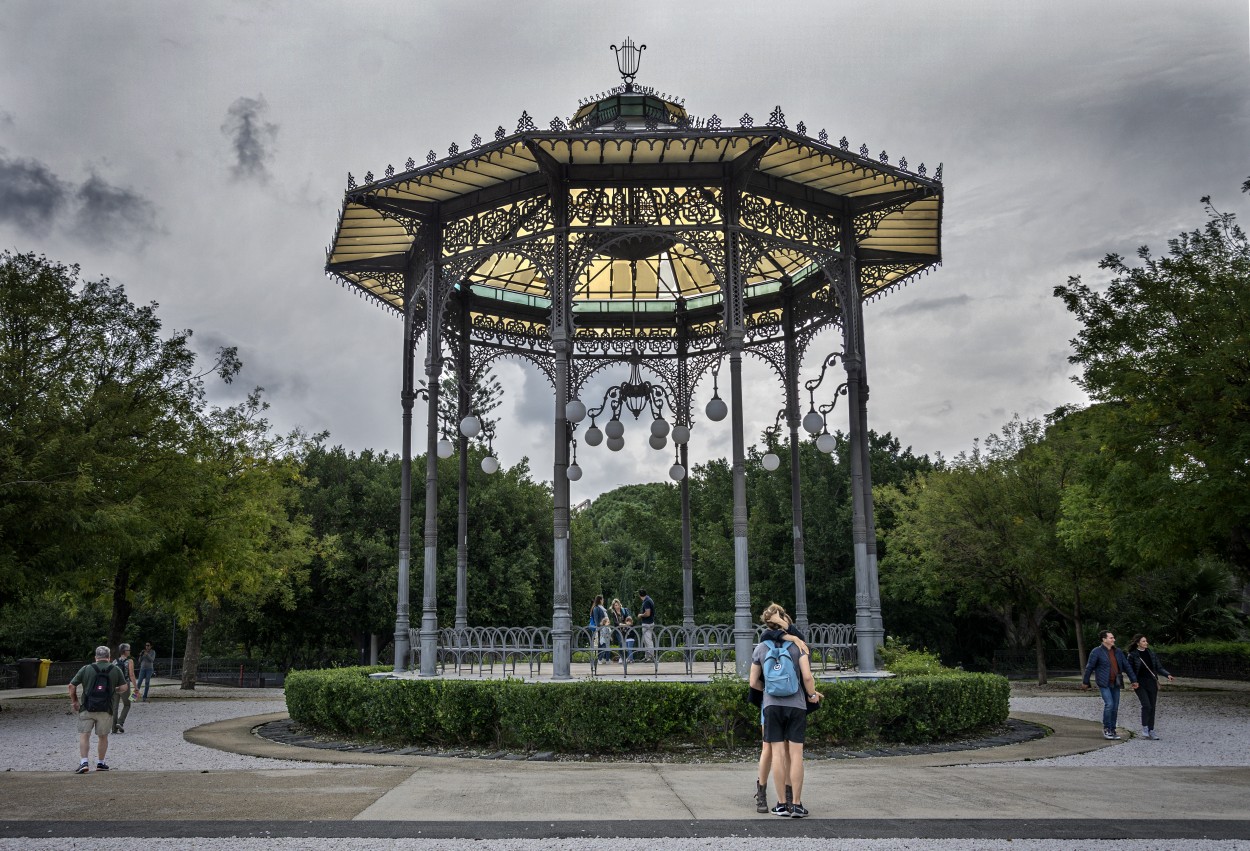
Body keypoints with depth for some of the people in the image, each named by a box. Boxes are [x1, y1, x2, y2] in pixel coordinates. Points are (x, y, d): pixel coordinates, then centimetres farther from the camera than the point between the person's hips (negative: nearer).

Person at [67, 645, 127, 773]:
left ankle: (83, 762, -12)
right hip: (106, 710, 1)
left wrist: (74, 701, 14)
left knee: (84, 735, 2)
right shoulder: (116, 670, 1)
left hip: (87, 709, -1)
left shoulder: (86, 669, 1)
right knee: (103, 737, 14)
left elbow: (72, 686, 1)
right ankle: (100, 763, 22)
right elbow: (123, 688, 2)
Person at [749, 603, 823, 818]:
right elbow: (807, 676, -10)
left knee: (778, 753, 3)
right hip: (796, 704, -1)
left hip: (772, 705, 1)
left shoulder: (761, 648, 5)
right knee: (796, 754, 2)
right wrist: (812, 695, 7)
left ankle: (782, 804, 6)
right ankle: (796, 804, 3)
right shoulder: (798, 645, -1)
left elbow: (754, 683, 9)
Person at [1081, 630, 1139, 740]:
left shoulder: (1118, 652, 7)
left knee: (1115, 707, 6)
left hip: (1115, 684, 5)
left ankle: (1112, 730, 16)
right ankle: (1106, 729, -3)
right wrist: (1085, 682, 1)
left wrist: (1134, 680, 9)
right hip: (1104, 683, -5)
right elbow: (1089, 667, -4)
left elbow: (1127, 666, 12)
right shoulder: (1096, 652, -9)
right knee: (1109, 704, -16)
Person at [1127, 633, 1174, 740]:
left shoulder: (1150, 653, 9)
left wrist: (1167, 675, -4)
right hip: (1140, 684, -5)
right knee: (1146, 705, -15)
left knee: (1152, 706, 5)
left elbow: (1159, 667, 12)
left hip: (1152, 683, 5)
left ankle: (1151, 730, 13)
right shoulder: (1132, 655, -5)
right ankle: (1144, 728, 0)